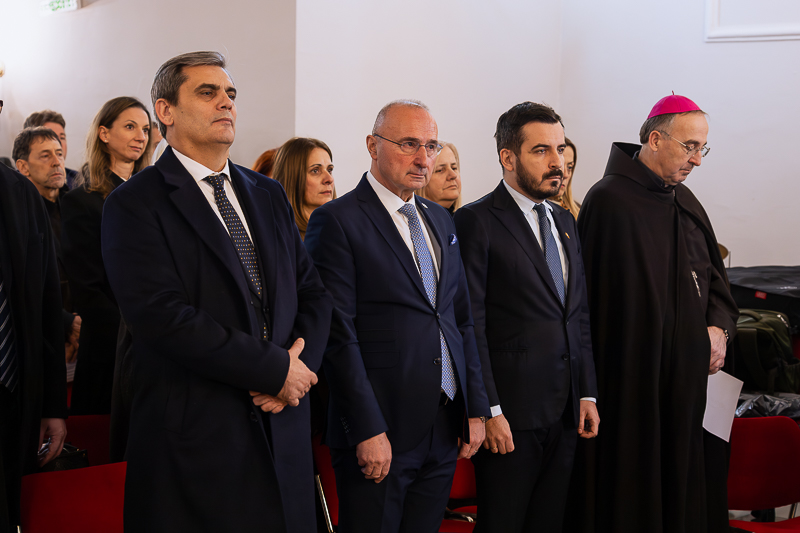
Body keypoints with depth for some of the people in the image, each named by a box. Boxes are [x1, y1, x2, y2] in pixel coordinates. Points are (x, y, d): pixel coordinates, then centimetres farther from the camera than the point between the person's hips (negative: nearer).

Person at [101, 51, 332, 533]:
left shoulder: (268, 194, 15)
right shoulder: (135, 205, -6)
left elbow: (314, 293, 13)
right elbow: (163, 316, -18)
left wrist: (302, 359, -8)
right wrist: (275, 369, -15)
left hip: (283, 435, 6)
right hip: (195, 439, -5)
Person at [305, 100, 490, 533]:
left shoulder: (440, 221, 15)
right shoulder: (338, 221, -8)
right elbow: (338, 335, -14)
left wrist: (476, 409, 11)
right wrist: (368, 431, -17)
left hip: (446, 430, 7)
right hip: (380, 433, -6)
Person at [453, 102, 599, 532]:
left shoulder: (564, 222, 15)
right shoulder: (477, 221, -8)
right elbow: (470, 325, -12)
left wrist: (588, 394, 11)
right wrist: (489, 411, -16)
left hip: (566, 413, 7)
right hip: (510, 412, -7)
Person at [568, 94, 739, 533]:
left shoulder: (685, 201, 12)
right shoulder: (609, 200, -11)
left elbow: (712, 273, 21)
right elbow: (594, 290, -13)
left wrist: (718, 327, 1)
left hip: (688, 373, 7)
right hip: (632, 372, -7)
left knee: (684, 481, 11)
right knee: (630, 488, -1)